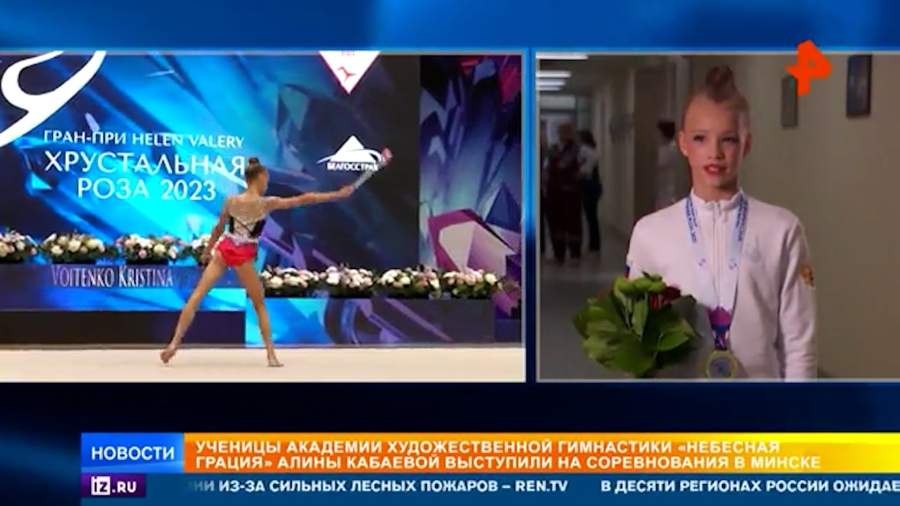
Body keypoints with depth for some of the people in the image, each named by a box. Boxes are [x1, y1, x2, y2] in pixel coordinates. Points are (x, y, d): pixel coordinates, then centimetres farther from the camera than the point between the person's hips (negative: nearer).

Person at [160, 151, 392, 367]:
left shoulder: (230, 201, 0)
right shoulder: (267, 203, -11)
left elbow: (218, 229, 12)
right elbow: (305, 199, -10)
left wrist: (207, 250, 27)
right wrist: (339, 194, -6)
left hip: (223, 249, 3)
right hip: (243, 257, -3)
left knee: (197, 295, 2)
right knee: (259, 305, 12)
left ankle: (174, 343, -7)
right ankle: (271, 355, 9)